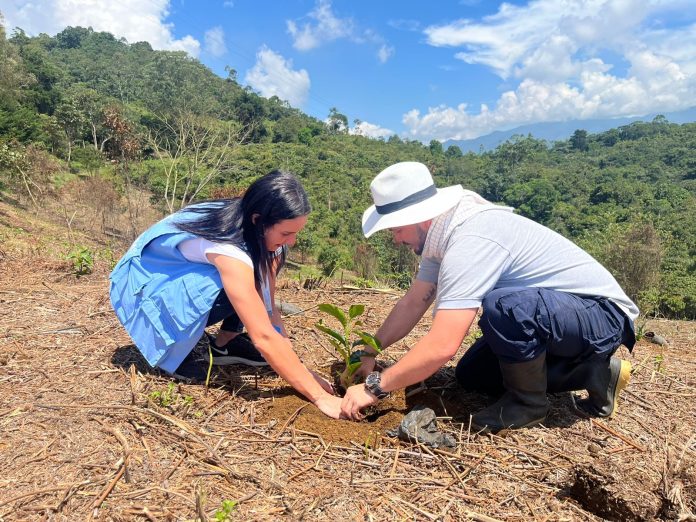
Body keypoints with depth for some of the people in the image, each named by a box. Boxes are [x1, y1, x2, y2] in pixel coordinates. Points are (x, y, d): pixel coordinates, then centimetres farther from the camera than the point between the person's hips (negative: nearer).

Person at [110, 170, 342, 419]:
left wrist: (299, 370, -17)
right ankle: (172, 351, -10)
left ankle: (224, 343, 5)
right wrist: (320, 397, -36)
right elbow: (264, 337, -40)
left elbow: (267, 306, -11)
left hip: (184, 276, 7)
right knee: (224, 288, -34)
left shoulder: (252, 231, -14)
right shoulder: (227, 245, -37)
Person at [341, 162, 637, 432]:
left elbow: (442, 346, -37)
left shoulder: (470, 242, -32)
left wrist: (374, 387, -25)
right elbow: (412, 303, 6)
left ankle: (528, 401, -8)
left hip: (603, 314, -9)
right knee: (470, 375, 9)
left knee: (502, 306, -37)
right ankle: (588, 372, 13)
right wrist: (369, 352, 1)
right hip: (552, 310, 9)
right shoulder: (442, 232, -2)